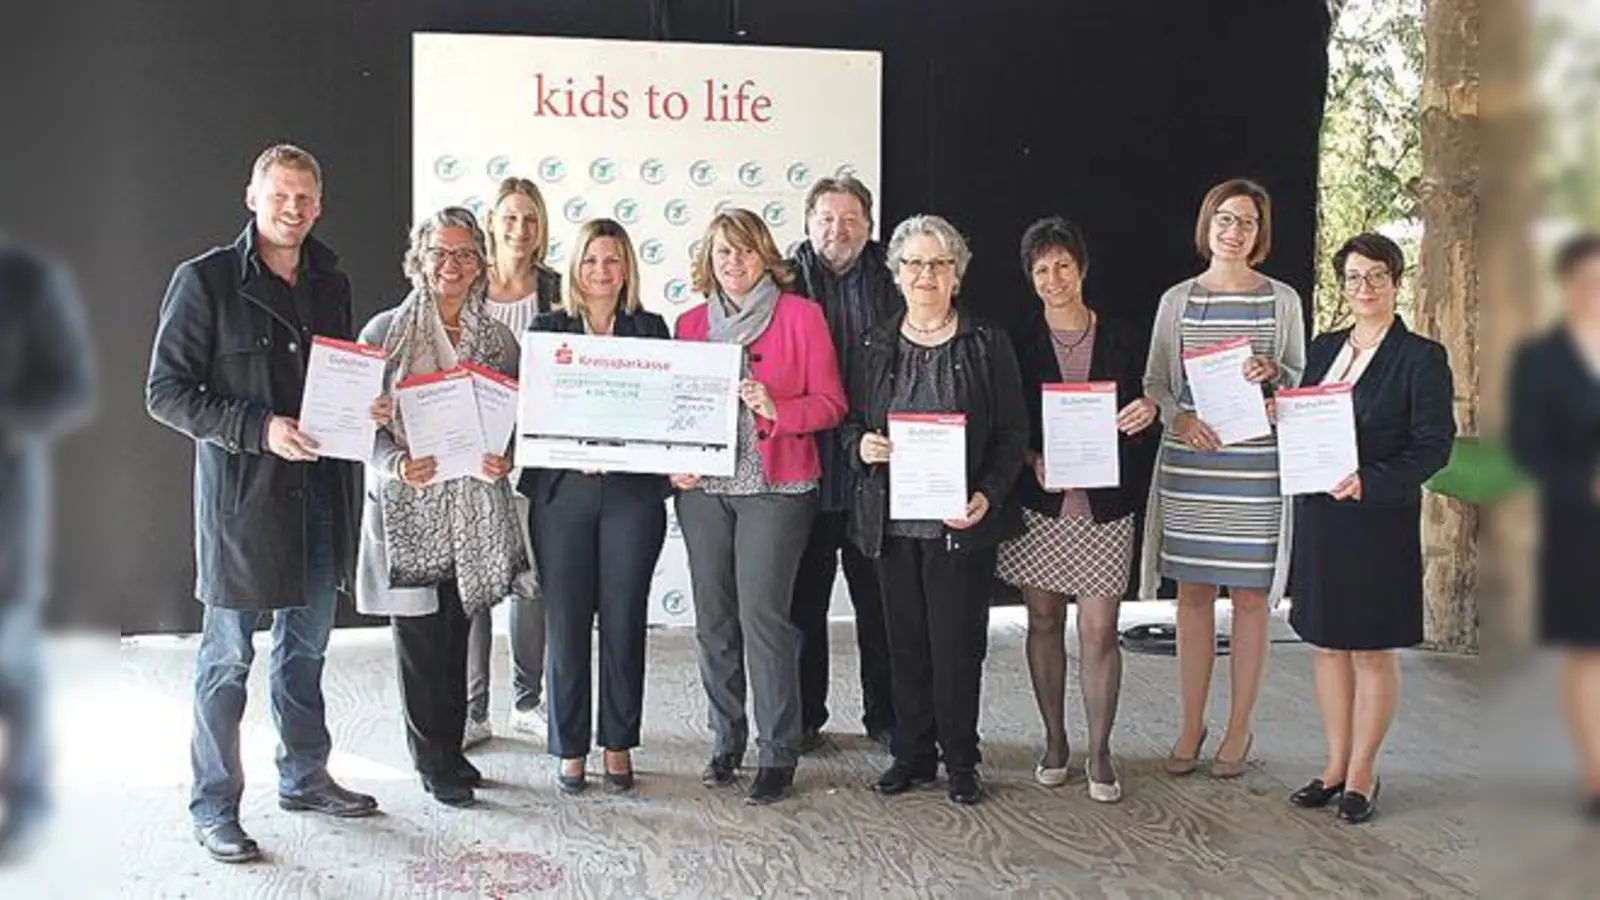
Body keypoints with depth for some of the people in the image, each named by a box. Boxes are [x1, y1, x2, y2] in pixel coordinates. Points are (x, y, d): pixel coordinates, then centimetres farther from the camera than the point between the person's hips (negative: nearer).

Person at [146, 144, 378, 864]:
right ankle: (214, 808, 15)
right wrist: (259, 428, -21)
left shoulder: (331, 284, 11)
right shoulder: (206, 279, -7)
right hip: (241, 493, -6)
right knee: (229, 657, 2)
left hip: (319, 492, 6)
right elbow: (166, 392, -10)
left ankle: (305, 777, 32)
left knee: (306, 648, 17)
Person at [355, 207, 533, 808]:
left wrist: (503, 460, -10)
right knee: (420, 637, 1)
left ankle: (449, 751, 23)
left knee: (456, 635, 9)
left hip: (475, 506, 3)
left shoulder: (497, 339, 8)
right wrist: (397, 464, -20)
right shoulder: (385, 331, -1)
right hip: (408, 507, -3)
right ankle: (435, 763, 14)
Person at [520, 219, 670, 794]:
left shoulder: (650, 329, 9)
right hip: (562, 492, 0)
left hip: (633, 493, 1)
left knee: (624, 622, 5)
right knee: (566, 622, 2)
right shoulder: (546, 329, 7)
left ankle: (619, 744, 18)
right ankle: (570, 747, 15)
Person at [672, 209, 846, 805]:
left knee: (763, 615, -9)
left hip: (774, 487, -4)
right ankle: (725, 740, 20)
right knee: (713, 618, 7)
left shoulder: (801, 316, 2)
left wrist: (775, 409, -17)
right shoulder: (691, 324, 13)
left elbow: (830, 403, 0)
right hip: (702, 487, 4)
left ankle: (778, 755, 1)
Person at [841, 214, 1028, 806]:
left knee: (958, 642, 1)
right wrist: (861, 445, -10)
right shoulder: (875, 346, 10)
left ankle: (960, 762, 15)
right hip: (891, 518, 3)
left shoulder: (988, 345, 2)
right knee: (906, 641, 8)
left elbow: (1013, 434, 0)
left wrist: (987, 496, -14)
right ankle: (913, 755, 21)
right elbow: (851, 422, 14)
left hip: (960, 520, -3)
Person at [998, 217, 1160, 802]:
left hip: (1103, 506, 0)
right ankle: (1054, 742, 23)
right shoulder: (1017, 343, 3)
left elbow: (1143, 423, 10)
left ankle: (1100, 754, 9)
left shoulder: (1121, 341, 5)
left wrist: (1148, 410, -13)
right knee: (1044, 622, 9)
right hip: (1039, 504, 1)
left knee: (1099, 630, -2)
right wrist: (1032, 460, -13)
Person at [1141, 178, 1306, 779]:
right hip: (1188, 462, 1)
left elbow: (1301, 379, 9)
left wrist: (1271, 374, -12)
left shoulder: (1282, 300, 6)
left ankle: (1239, 730, 15)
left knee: (1249, 594, 3)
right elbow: (1154, 382, 9)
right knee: (1193, 593, 6)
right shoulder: (1177, 300, 8)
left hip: (1256, 465, -1)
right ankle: (1191, 726, 17)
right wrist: (1179, 418, -11)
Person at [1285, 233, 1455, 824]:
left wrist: (1368, 481, -21)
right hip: (1319, 515, 6)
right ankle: (1335, 767, 24)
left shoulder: (1421, 357, -5)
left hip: (1380, 518, -6)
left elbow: (1434, 445, -11)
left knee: (1373, 651, 4)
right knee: (1327, 644, 12)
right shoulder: (1323, 349, 12)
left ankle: (1362, 775, 15)